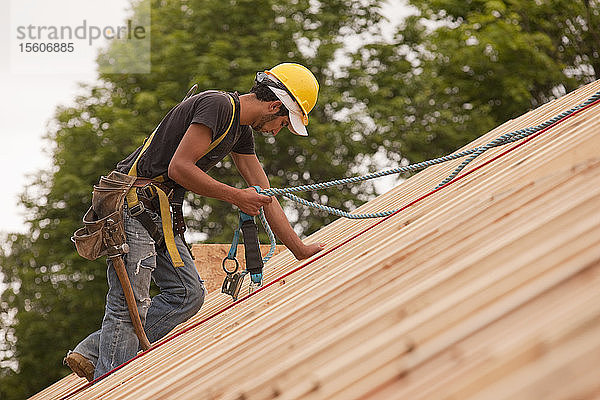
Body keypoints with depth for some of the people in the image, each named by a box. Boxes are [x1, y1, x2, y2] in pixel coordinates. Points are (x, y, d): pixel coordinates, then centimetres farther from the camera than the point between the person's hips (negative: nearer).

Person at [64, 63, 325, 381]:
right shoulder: (218, 105, -17)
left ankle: (93, 354, 3)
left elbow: (264, 195, 19)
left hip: (160, 212, 10)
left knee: (188, 295, 4)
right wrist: (236, 197, -16)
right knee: (129, 306, -11)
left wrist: (301, 250, 20)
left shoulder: (241, 129, 14)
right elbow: (179, 167, -23)